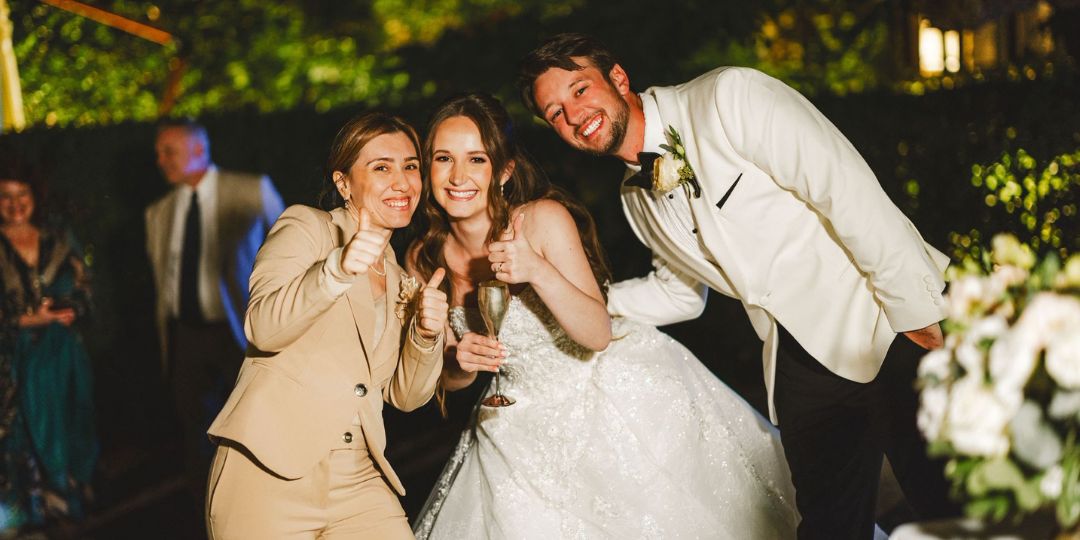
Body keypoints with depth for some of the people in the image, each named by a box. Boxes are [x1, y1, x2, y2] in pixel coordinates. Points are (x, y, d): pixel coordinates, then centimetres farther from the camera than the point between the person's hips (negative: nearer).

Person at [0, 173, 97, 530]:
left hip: (65, 350, 3)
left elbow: (83, 290, 6)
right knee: (30, 429, 4)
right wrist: (29, 319, -18)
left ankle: (74, 496, 26)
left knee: (73, 424, 9)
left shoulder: (59, 239, 6)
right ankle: (39, 506, 18)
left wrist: (72, 312, -13)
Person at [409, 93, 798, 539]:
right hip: (528, 422, 3)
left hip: (612, 397, -3)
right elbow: (449, 378, 4)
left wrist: (537, 271, -34)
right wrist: (459, 363, -19)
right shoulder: (424, 259, -6)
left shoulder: (544, 219, -18)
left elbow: (599, 334, -21)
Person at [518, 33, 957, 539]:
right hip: (802, 359, 7)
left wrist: (918, 317, -21)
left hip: (892, 328, -7)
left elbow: (852, 193, -20)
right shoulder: (636, 198, 9)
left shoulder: (729, 97, -15)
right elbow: (679, 292, 24)